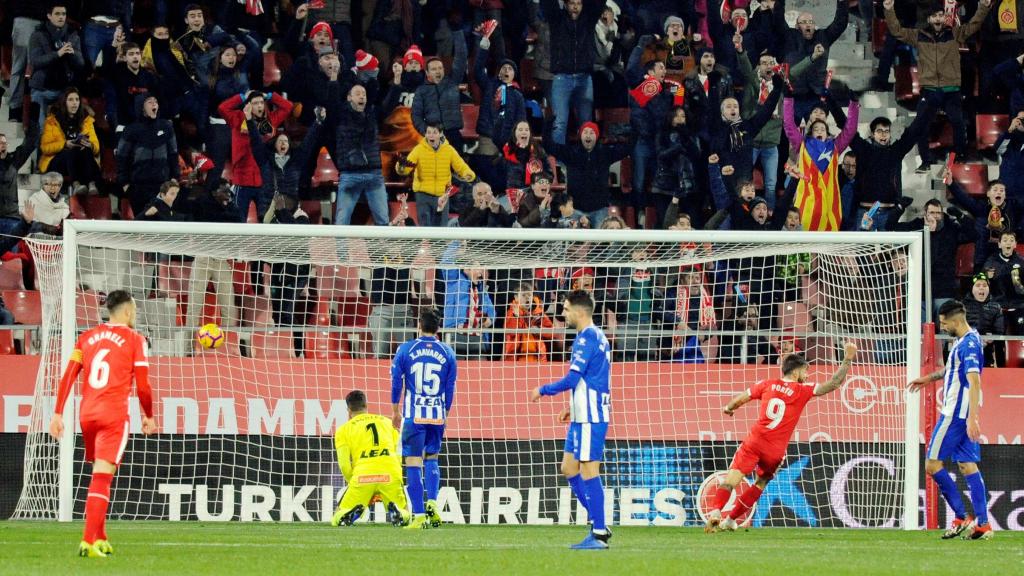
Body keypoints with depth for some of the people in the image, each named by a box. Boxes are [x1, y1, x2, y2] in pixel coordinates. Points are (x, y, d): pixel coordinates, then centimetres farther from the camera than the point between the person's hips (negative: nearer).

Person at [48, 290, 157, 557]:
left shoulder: (87, 337, 13)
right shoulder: (134, 340, 0)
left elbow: (68, 377, 5)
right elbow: (143, 387, -2)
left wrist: (58, 413, 5)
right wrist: (149, 416, 14)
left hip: (87, 414, 5)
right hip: (114, 415, -5)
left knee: (99, 475, 20)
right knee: (102, 478, -10)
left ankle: (100, 539, 23)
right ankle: (89, 541, -20)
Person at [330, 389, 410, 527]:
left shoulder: (344, 429, 14)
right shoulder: (387, 422, 23)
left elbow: (344, 465, 3)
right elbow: (399, 455, 16)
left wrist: (353, 483, 18)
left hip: (362, 474, -1)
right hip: (391, 474, 1)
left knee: (337, 520, 13)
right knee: (404, 518, 19)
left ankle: (355, 510, -21)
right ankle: (394, 509, -17)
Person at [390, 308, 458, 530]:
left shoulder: (405, 350, -1)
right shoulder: (448, 353, 3)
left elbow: (396, 381, 4)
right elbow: (450, 388, 9)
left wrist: (396, 410, 18)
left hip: (413, 415, -2)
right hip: (437, 415, 2)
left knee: (413, 463, -1)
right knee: (432, 458, 19)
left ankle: (419, 515, -6)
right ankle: (432, 502, -1)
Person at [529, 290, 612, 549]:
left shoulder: (587, 338, -14)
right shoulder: (598, 337, 17)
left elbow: (572, 379, -18)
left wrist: (542, 390, -5)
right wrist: (573, 409, 23)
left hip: (589, 417, -10)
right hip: (583, 416, 10)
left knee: (589, 471, -7)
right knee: (569, 469, 12)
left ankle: (599, 534, -6)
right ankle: (599, 527, 13)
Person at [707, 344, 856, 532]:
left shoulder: (768, 384, 6)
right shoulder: (802, 391, 0)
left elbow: (741, 398, 12)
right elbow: (834, 383, -1)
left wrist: (729, 408, 33)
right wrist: (848, 359, 5)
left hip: (754, 441, 1)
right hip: (775, 451, -1)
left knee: (732, 478, -6)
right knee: (761, 483, 18)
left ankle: (716, 511, -29)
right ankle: (730, 520, 14)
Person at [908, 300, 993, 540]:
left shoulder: (968, 344, -18)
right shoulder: (964, 341, 13)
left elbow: (974, 382, -25)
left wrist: (972, 419, -30)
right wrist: (930, 378, 39)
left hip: (956, 414, -10)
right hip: (963, 416, 10)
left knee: (932, 463, -5)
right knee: (967, 465, 7)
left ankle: (961, 518, -5)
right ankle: (983, 524, 2)